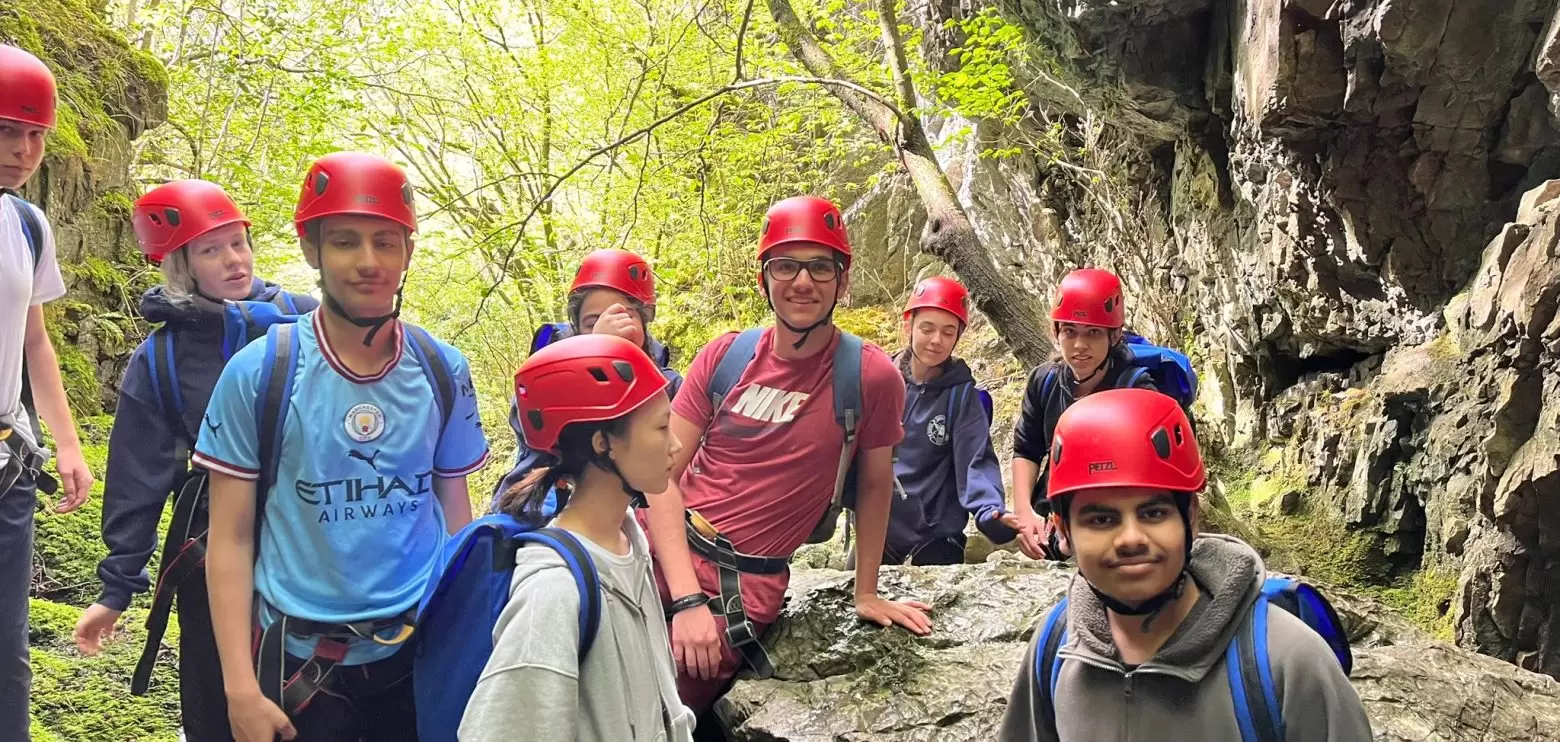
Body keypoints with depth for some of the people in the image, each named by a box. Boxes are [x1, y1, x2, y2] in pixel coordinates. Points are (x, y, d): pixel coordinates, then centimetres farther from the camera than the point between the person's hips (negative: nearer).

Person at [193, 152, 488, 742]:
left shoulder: (444, 371, -1)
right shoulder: (258, 372, -9)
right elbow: (231, 540, -6)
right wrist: (240, 686, -9)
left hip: (421, 649, 2)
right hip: (298, 655, -2)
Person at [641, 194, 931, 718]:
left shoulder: (872, 376, -7)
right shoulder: (725, 356, 0)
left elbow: (874, 485, 8)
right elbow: (662, 473, -4)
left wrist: (866, 593, 14)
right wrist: (686, 597, -15)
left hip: (743, 582, -3)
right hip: (663, 544, 3)